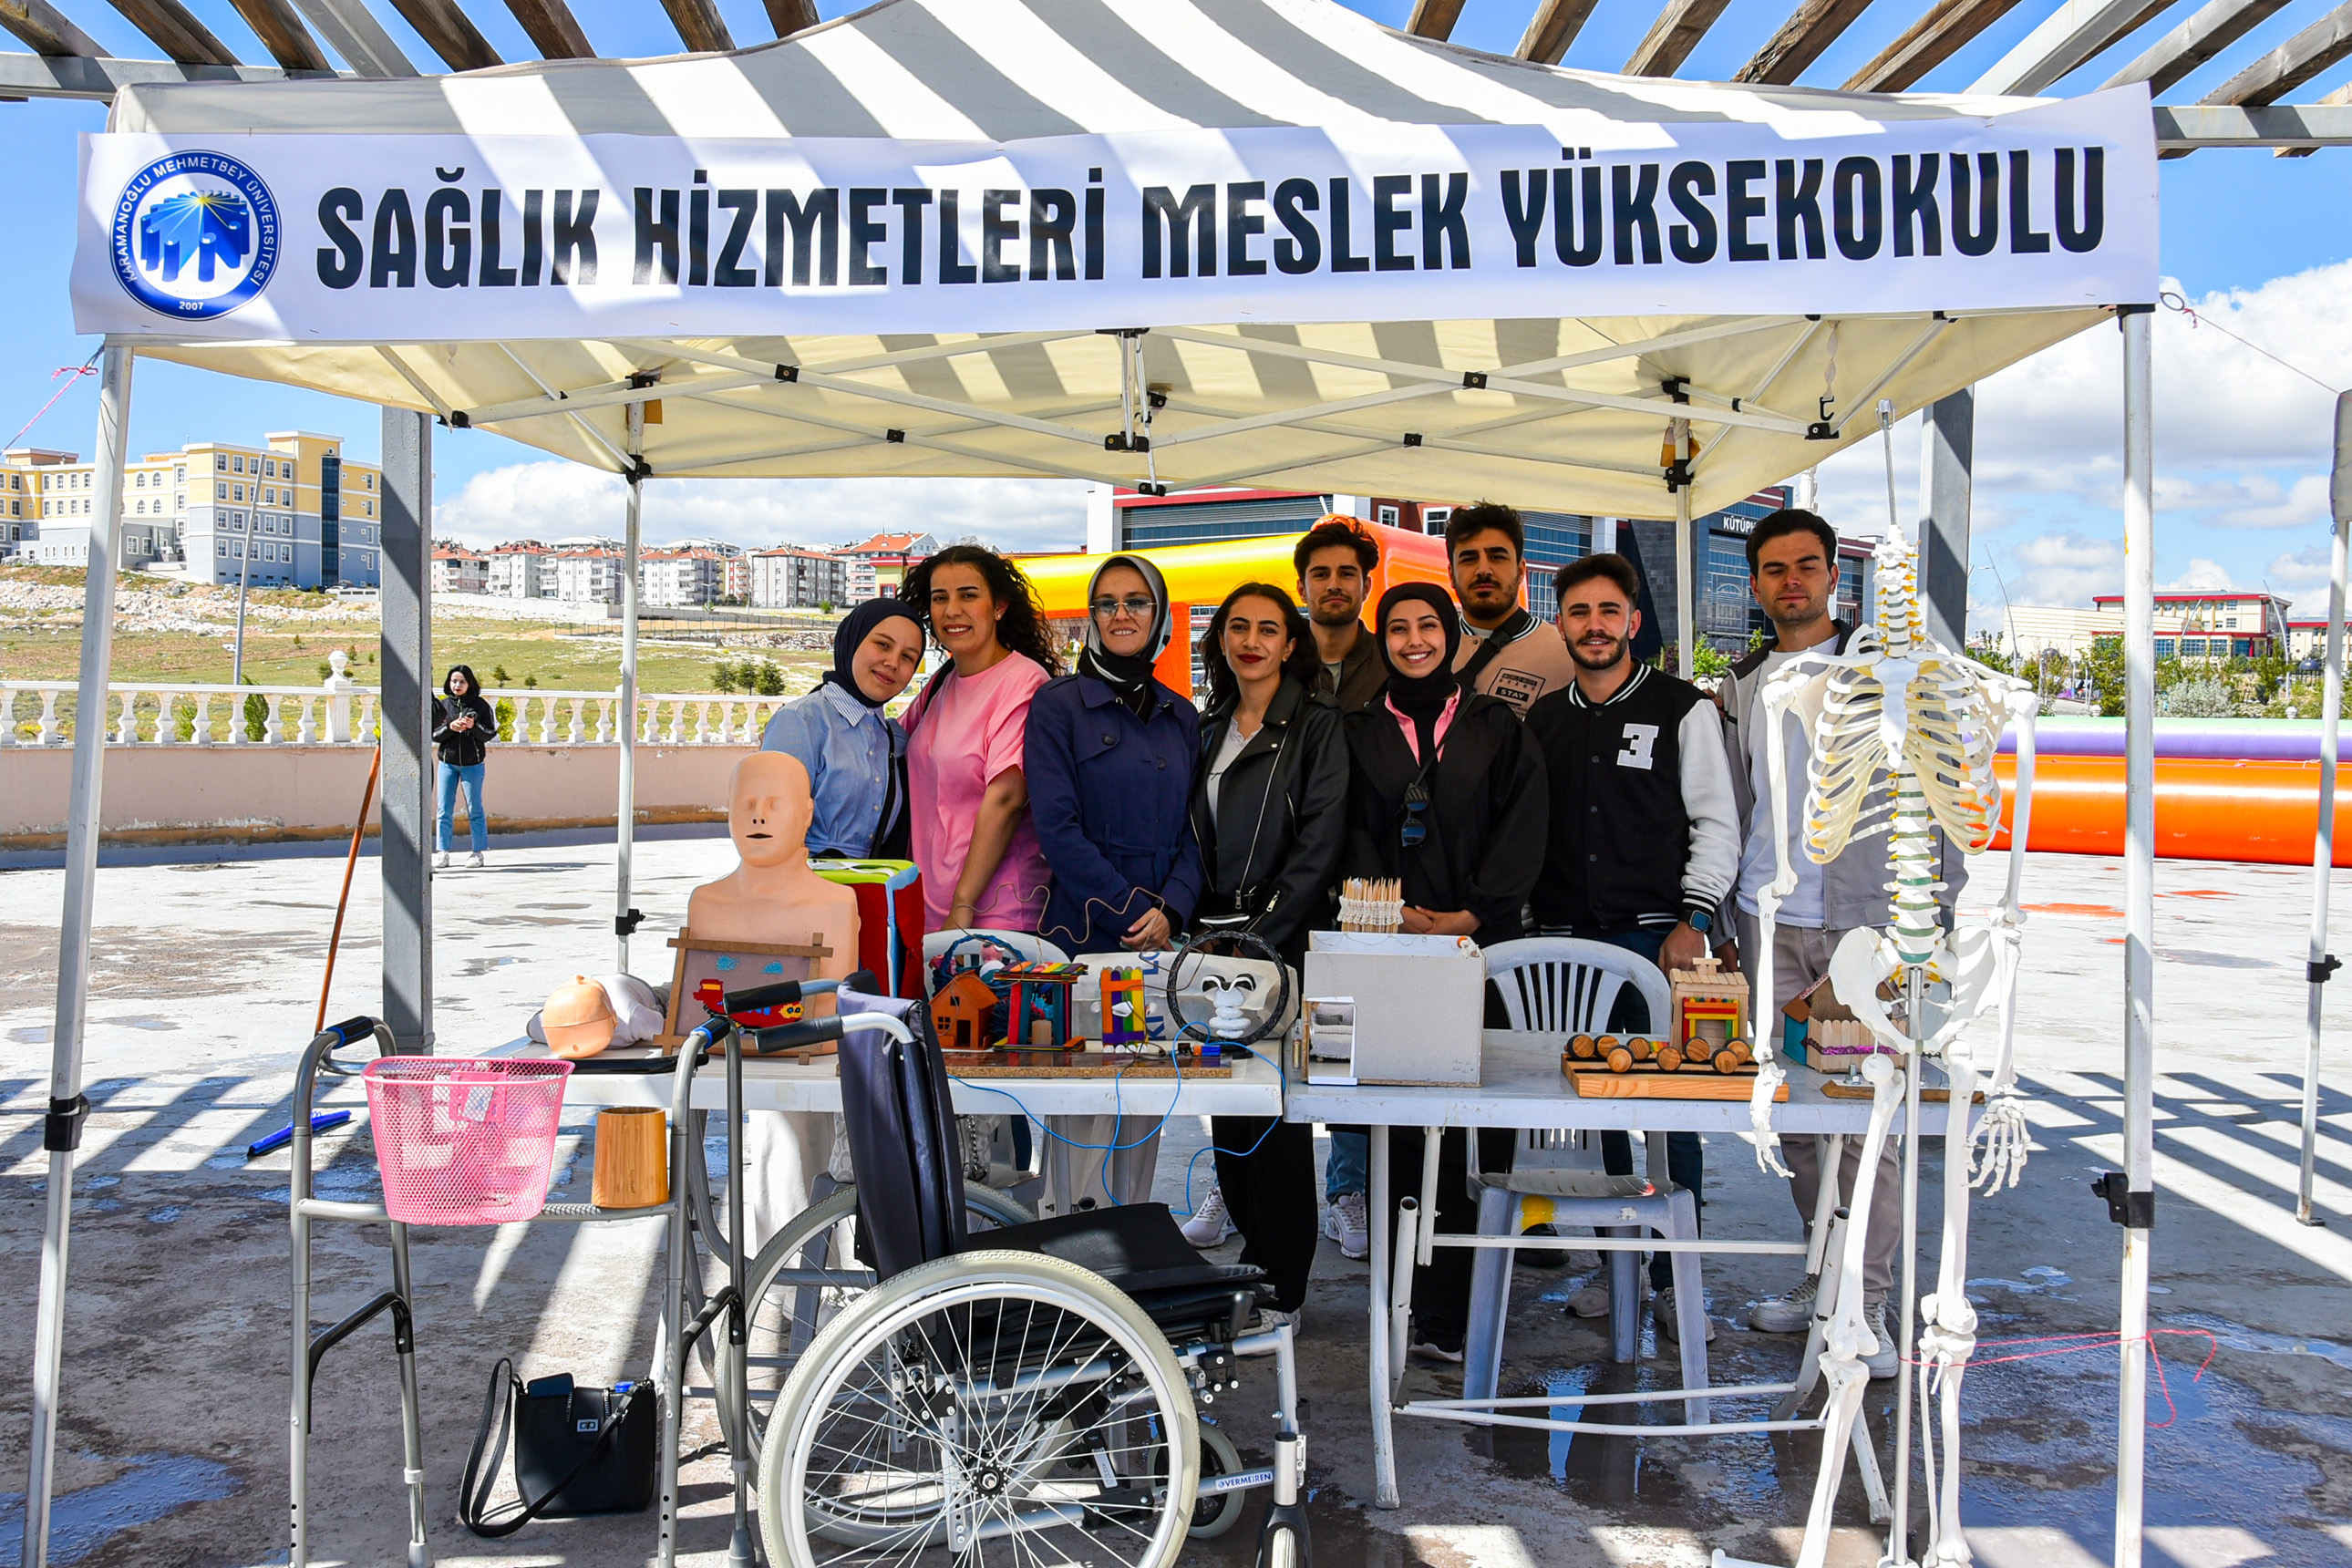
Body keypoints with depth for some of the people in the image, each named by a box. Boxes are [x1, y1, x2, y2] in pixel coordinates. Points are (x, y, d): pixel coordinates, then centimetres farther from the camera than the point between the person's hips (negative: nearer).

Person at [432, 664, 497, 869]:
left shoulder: (480, 705, -1)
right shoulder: (443, 705, 4)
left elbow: (490, 734, -3)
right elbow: (434, 734, 1)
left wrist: (473, 727, -20)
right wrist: (450, 727, -17)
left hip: (473, 764, -2)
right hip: (447, 763, 2)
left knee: (474, 809, 2)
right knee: (444, 809, 2)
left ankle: (478, 852, 10)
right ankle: (443, 853, 8)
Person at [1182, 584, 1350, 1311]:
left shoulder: (1317, 725, -4)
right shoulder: (1210, 728, 15)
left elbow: (1320, 843, -11)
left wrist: (1263, 934, -16)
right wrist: (1195, 924, 6)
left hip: (1285, 937, -5)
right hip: (1217, 934, 6)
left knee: (1275, 1107, -2)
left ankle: (1277, 1287, 7)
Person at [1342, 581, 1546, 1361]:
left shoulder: (1497, 727, 12)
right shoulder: (1359, 732, 14)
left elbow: (1522, 830, 4)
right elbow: (1351, 836, 7)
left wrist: (1474, 912, -8)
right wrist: (1396, 911, -8)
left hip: (1484, 943, 0)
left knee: (1482, 1118, -6)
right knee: (1406, 1127, -5)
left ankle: (1450, 1309, 0)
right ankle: (1431, 1310, 2)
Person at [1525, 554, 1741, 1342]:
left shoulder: (1682, 708, 2)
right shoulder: (1544, 717, 14)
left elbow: (1717, 821, 0)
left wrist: (1694, 918, -9)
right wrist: (1540, 921, 10)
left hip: (1656, 938, -3)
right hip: (1567, 942, 4)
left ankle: (1673, 1277, 7)